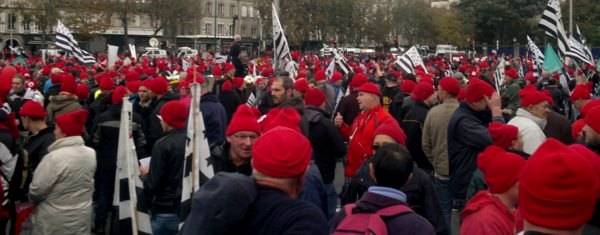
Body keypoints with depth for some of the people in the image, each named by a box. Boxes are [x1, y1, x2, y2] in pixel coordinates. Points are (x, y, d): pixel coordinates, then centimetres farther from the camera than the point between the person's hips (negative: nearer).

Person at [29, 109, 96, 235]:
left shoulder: (54, 158, -24)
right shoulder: (91, 154, -3)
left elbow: (36, 190, -15)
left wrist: (32, 199, 5)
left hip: (56, 220, -6)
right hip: (82, 216, 6)